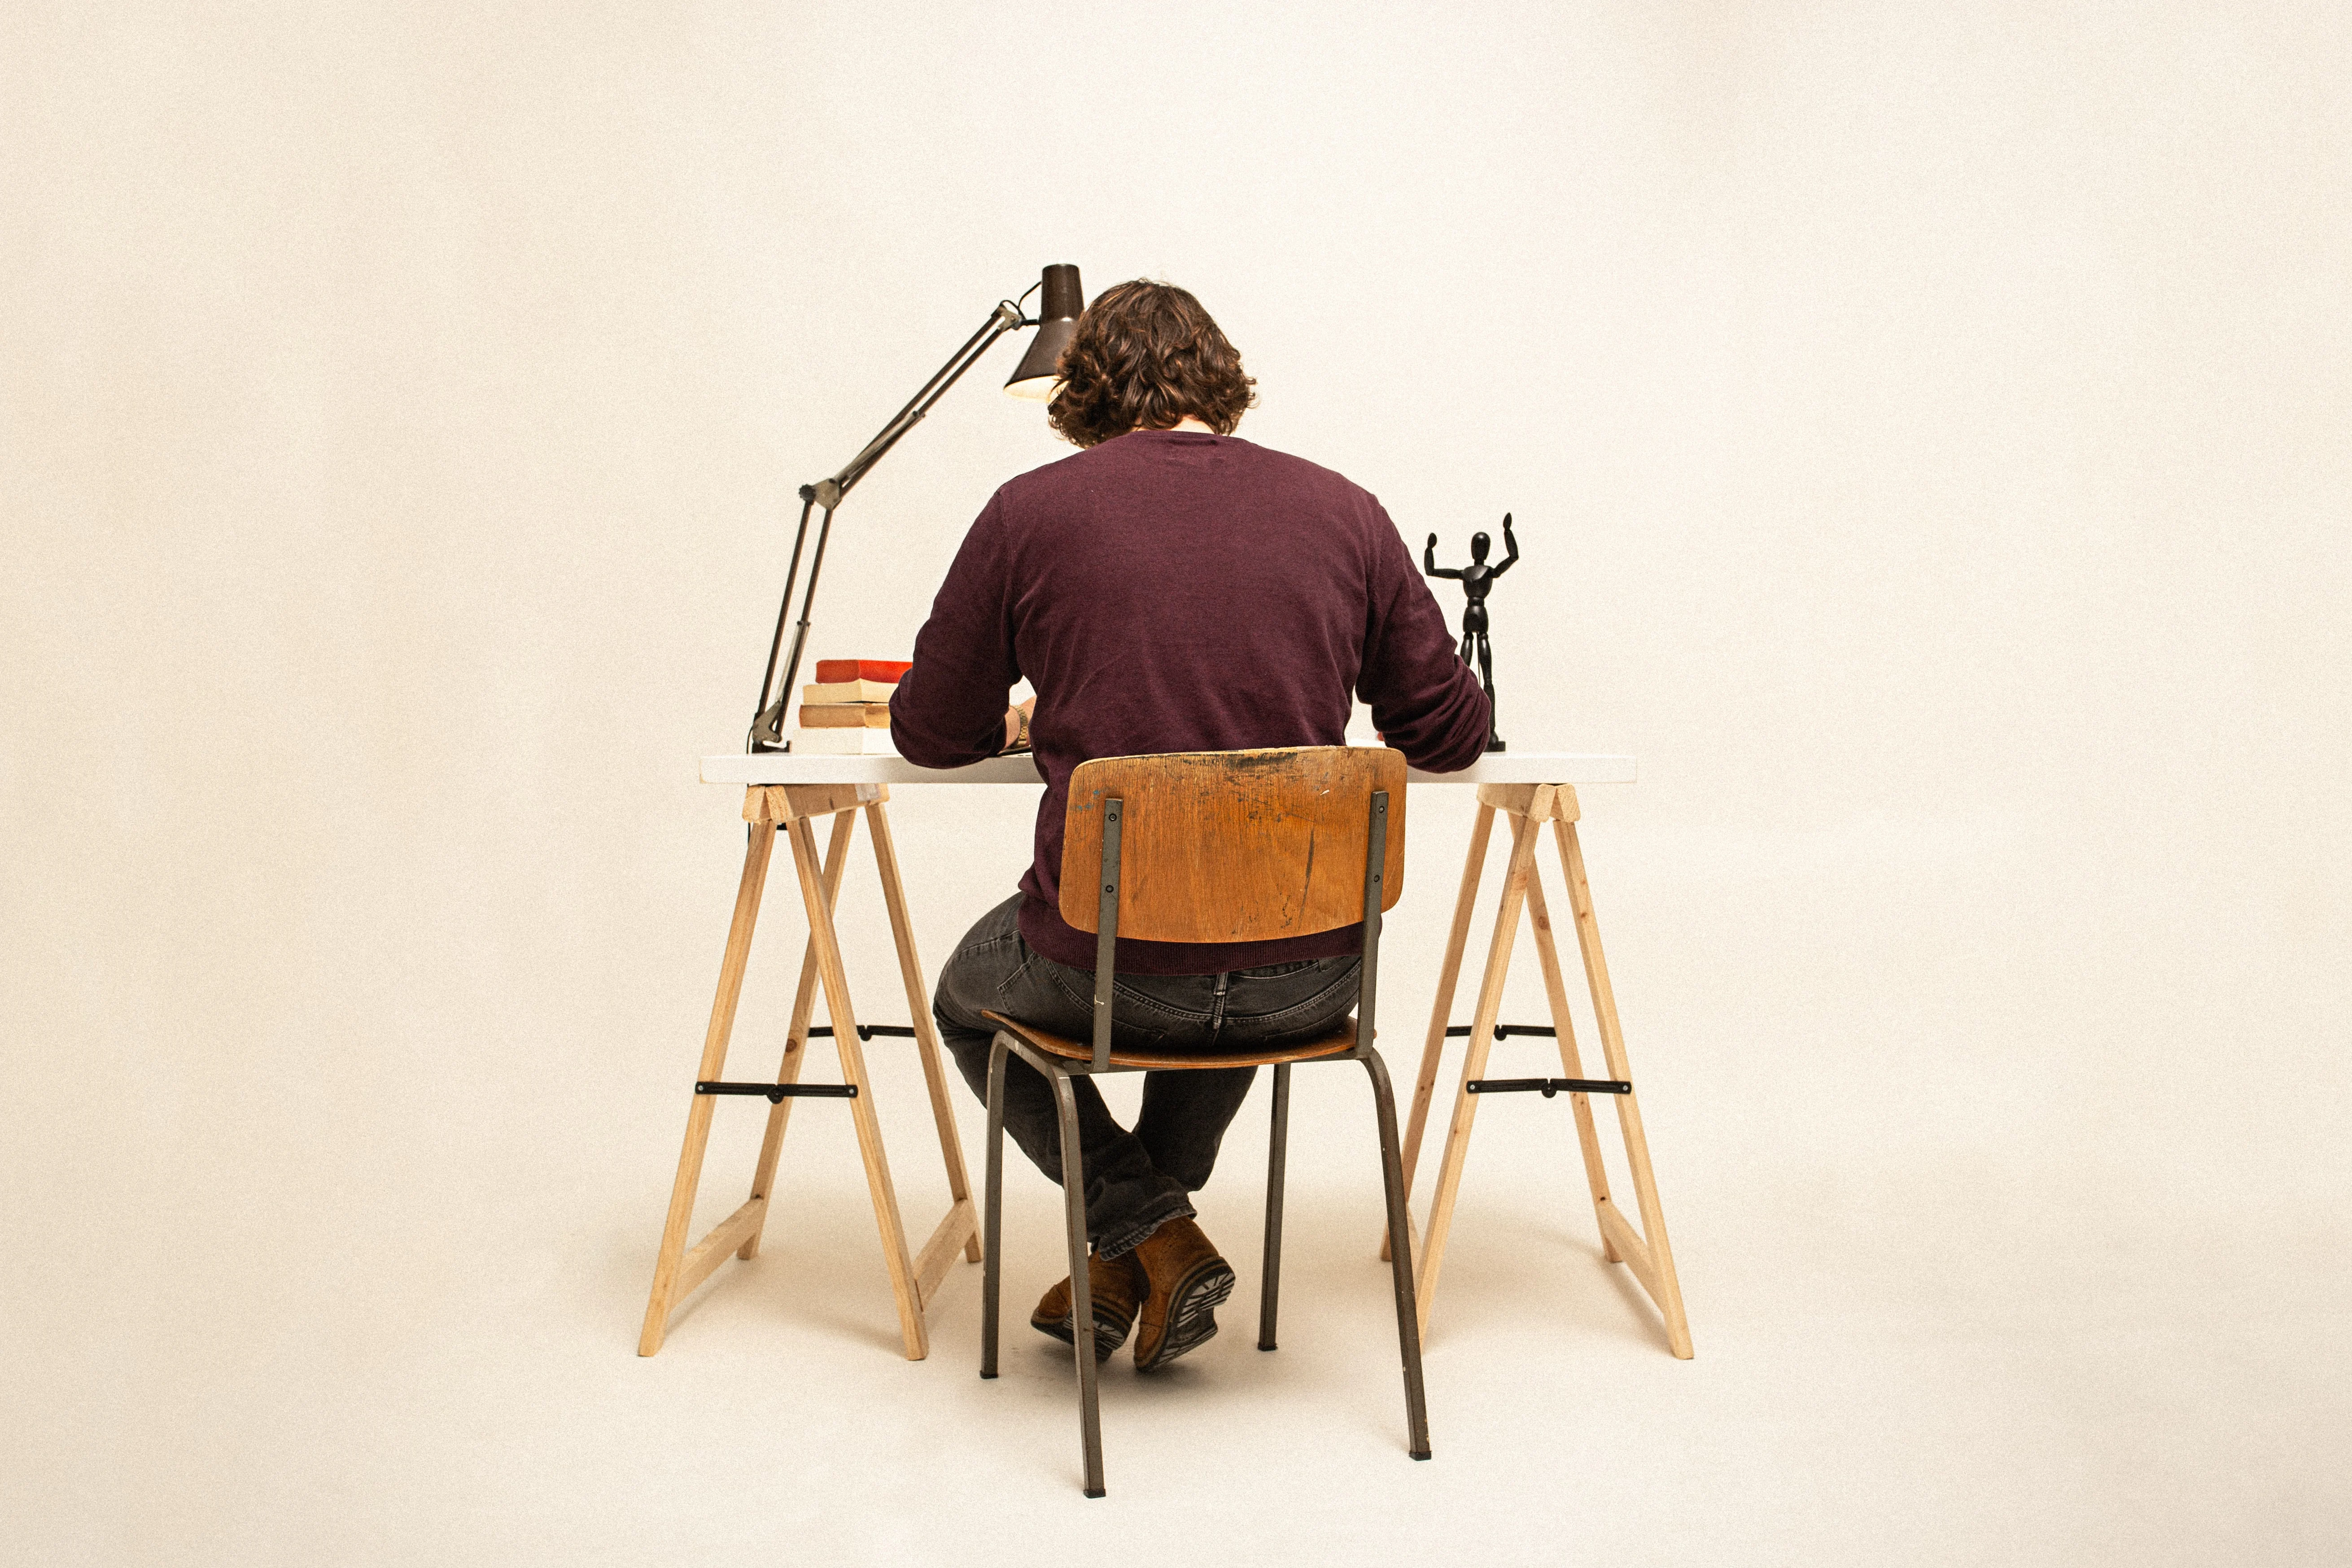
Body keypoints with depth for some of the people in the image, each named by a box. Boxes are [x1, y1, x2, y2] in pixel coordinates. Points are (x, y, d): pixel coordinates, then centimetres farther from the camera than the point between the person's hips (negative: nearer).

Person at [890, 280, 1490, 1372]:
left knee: (970, 1001, 32)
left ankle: (1152, 1238, 16)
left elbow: (930, 735, 6)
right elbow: (1449, 738, 8)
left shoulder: (1031, 513, -4)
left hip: (1100, 967, -3)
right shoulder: (1345, 512, 1)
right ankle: (1137, 1256, 37)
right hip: (1310, 978, 3)